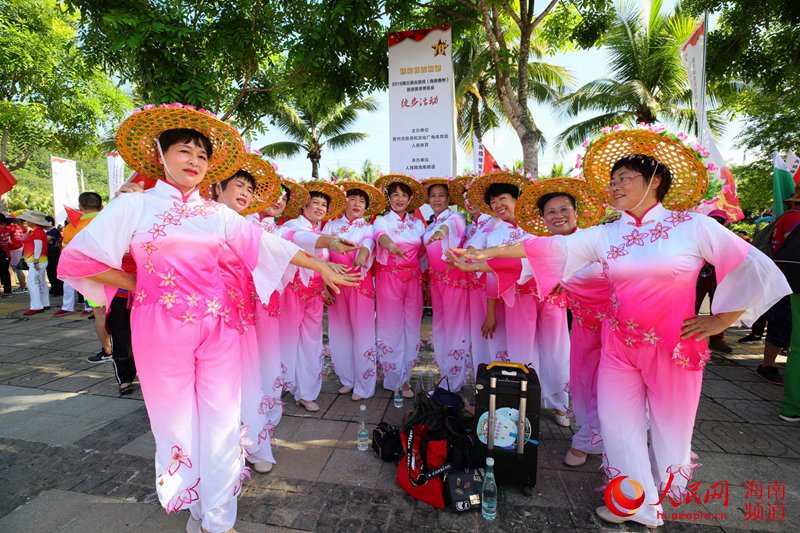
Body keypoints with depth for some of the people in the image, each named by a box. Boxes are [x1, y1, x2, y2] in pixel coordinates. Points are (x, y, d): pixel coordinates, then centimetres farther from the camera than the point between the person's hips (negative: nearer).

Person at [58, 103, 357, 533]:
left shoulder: (218, 214, 9)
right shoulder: (133, 206, 2)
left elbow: (268, 245, 7)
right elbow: (78, 258, 1)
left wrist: (321, 267, 5)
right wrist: (138, 286, 0)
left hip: (218, 325, 2)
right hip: (161, 326, -2)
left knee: (220, 420, 6)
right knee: (177, 420, 10)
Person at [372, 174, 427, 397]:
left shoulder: (418, 224, 12)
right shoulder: (382, 221, 0)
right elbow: (380, 235, -23)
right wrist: (390, 245, -45)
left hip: (413, 279, 4)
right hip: (389, 277, -3)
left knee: (411, 327, 4)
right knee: (390, 328, 0)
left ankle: (405, 378, 17)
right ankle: (394, 379, 15)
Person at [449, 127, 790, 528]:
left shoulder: (693, 226, -5)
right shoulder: (604, 235, 1)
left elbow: (753, 269, -2)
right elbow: (547, 247, -5)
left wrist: (719, 321, -5)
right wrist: (487, 253, -10)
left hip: (674, 348, -2)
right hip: (619, 347, 3)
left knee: (670, 428, 14)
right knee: (619, 426, 8)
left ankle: (666, 496, 43)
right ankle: (639, 506, 30)